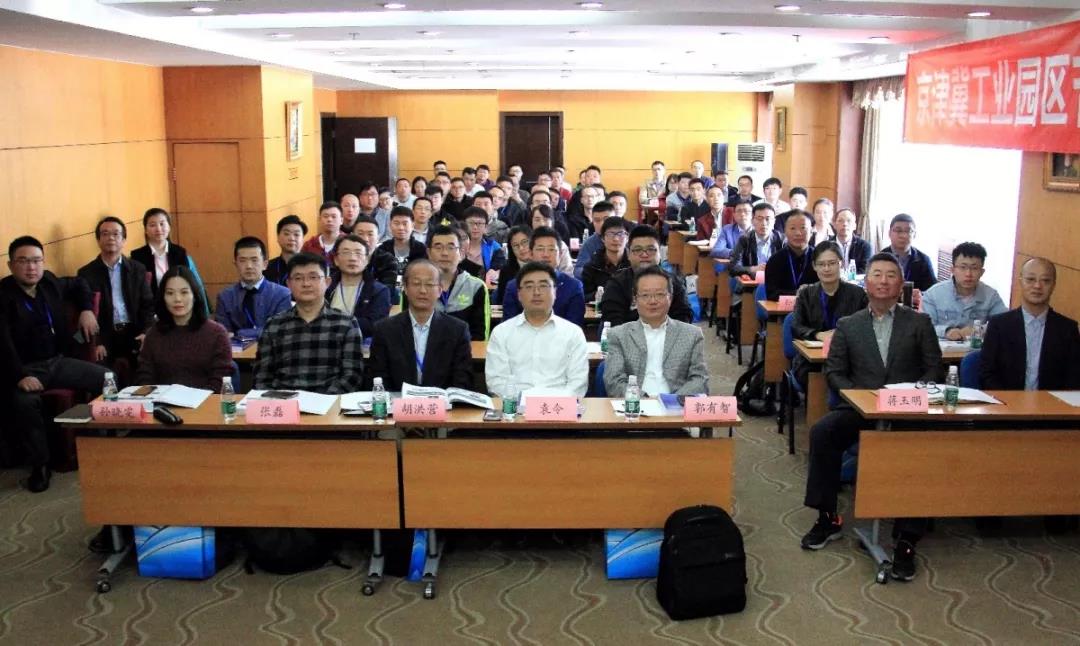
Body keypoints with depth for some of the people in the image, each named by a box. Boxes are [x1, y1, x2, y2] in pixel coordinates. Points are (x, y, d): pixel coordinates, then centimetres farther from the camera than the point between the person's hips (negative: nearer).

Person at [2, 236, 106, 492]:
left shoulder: (50, 283, 7)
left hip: (59, 361, 6)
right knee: (24, 402, -37)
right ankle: (40, 465, -19)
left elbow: (79, 284, 30)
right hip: (28, 368, -6)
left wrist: (86, 310, 11)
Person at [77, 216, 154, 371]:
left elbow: (148, 304, 8)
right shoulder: (87, 273, 6)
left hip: (134, 334, 1)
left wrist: (146, 332, -10)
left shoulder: (138, 269, 11)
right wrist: (96, 342, -14)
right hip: (104, 337, -1)